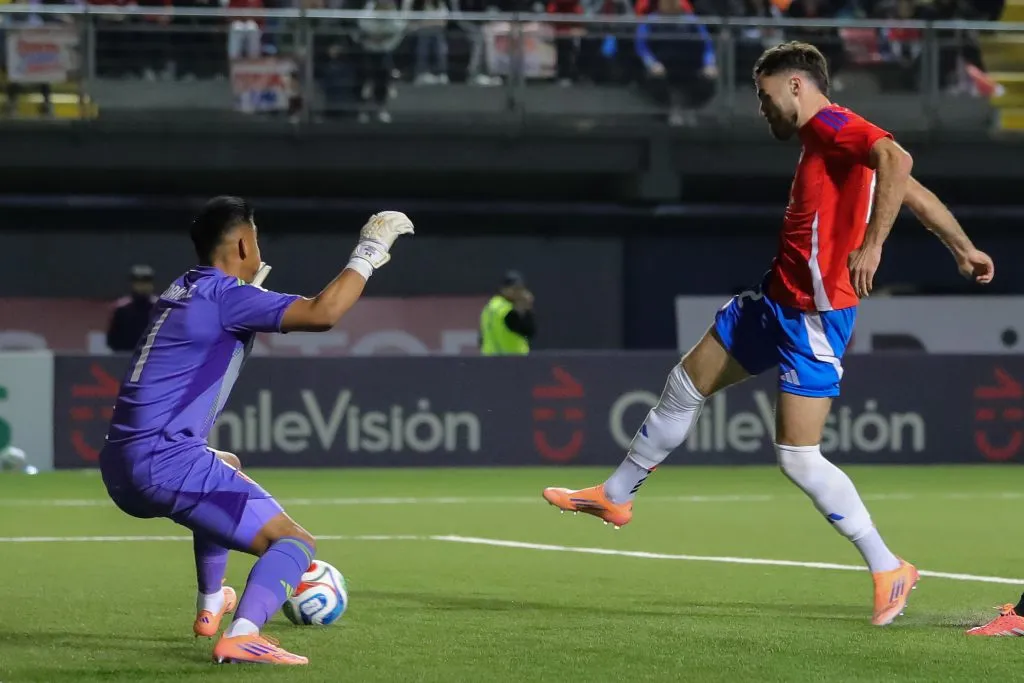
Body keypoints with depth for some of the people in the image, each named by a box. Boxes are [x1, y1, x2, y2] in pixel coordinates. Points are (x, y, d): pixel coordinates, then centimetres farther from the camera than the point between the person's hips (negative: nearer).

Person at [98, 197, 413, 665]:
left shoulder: (183, 292, 17)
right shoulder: (226, 295, -10)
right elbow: (322, 313, -22)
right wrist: (369, 251, -12)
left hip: (120, 468, 9)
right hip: (165, 463, -9)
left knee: (224, 468, 40)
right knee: (294, 542, -10)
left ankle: (210, 606, 46)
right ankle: (242, 636, -34)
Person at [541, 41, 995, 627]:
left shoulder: (832, 125, -14)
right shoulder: (822, 140, 15)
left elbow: (897, 162, -33)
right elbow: (916, 193, 18)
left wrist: (871, 245, -40)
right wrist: (964, 248, 18)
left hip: (814, 314, -11)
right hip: (777, 299, 11)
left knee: (798, 457, -13)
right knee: (686, 384, 21)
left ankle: (889, 571, -2)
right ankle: (616, 496, 39)